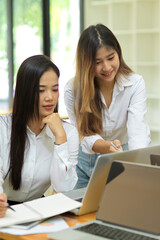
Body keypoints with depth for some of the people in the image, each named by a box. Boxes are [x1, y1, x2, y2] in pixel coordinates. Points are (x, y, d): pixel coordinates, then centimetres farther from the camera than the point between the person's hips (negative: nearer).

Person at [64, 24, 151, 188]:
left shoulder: (135, 84, -12)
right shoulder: (72, 90, -14)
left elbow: (137, 127, -23)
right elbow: (85, 135, -16)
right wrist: (107, 147, -38)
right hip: (86, 161, 0)